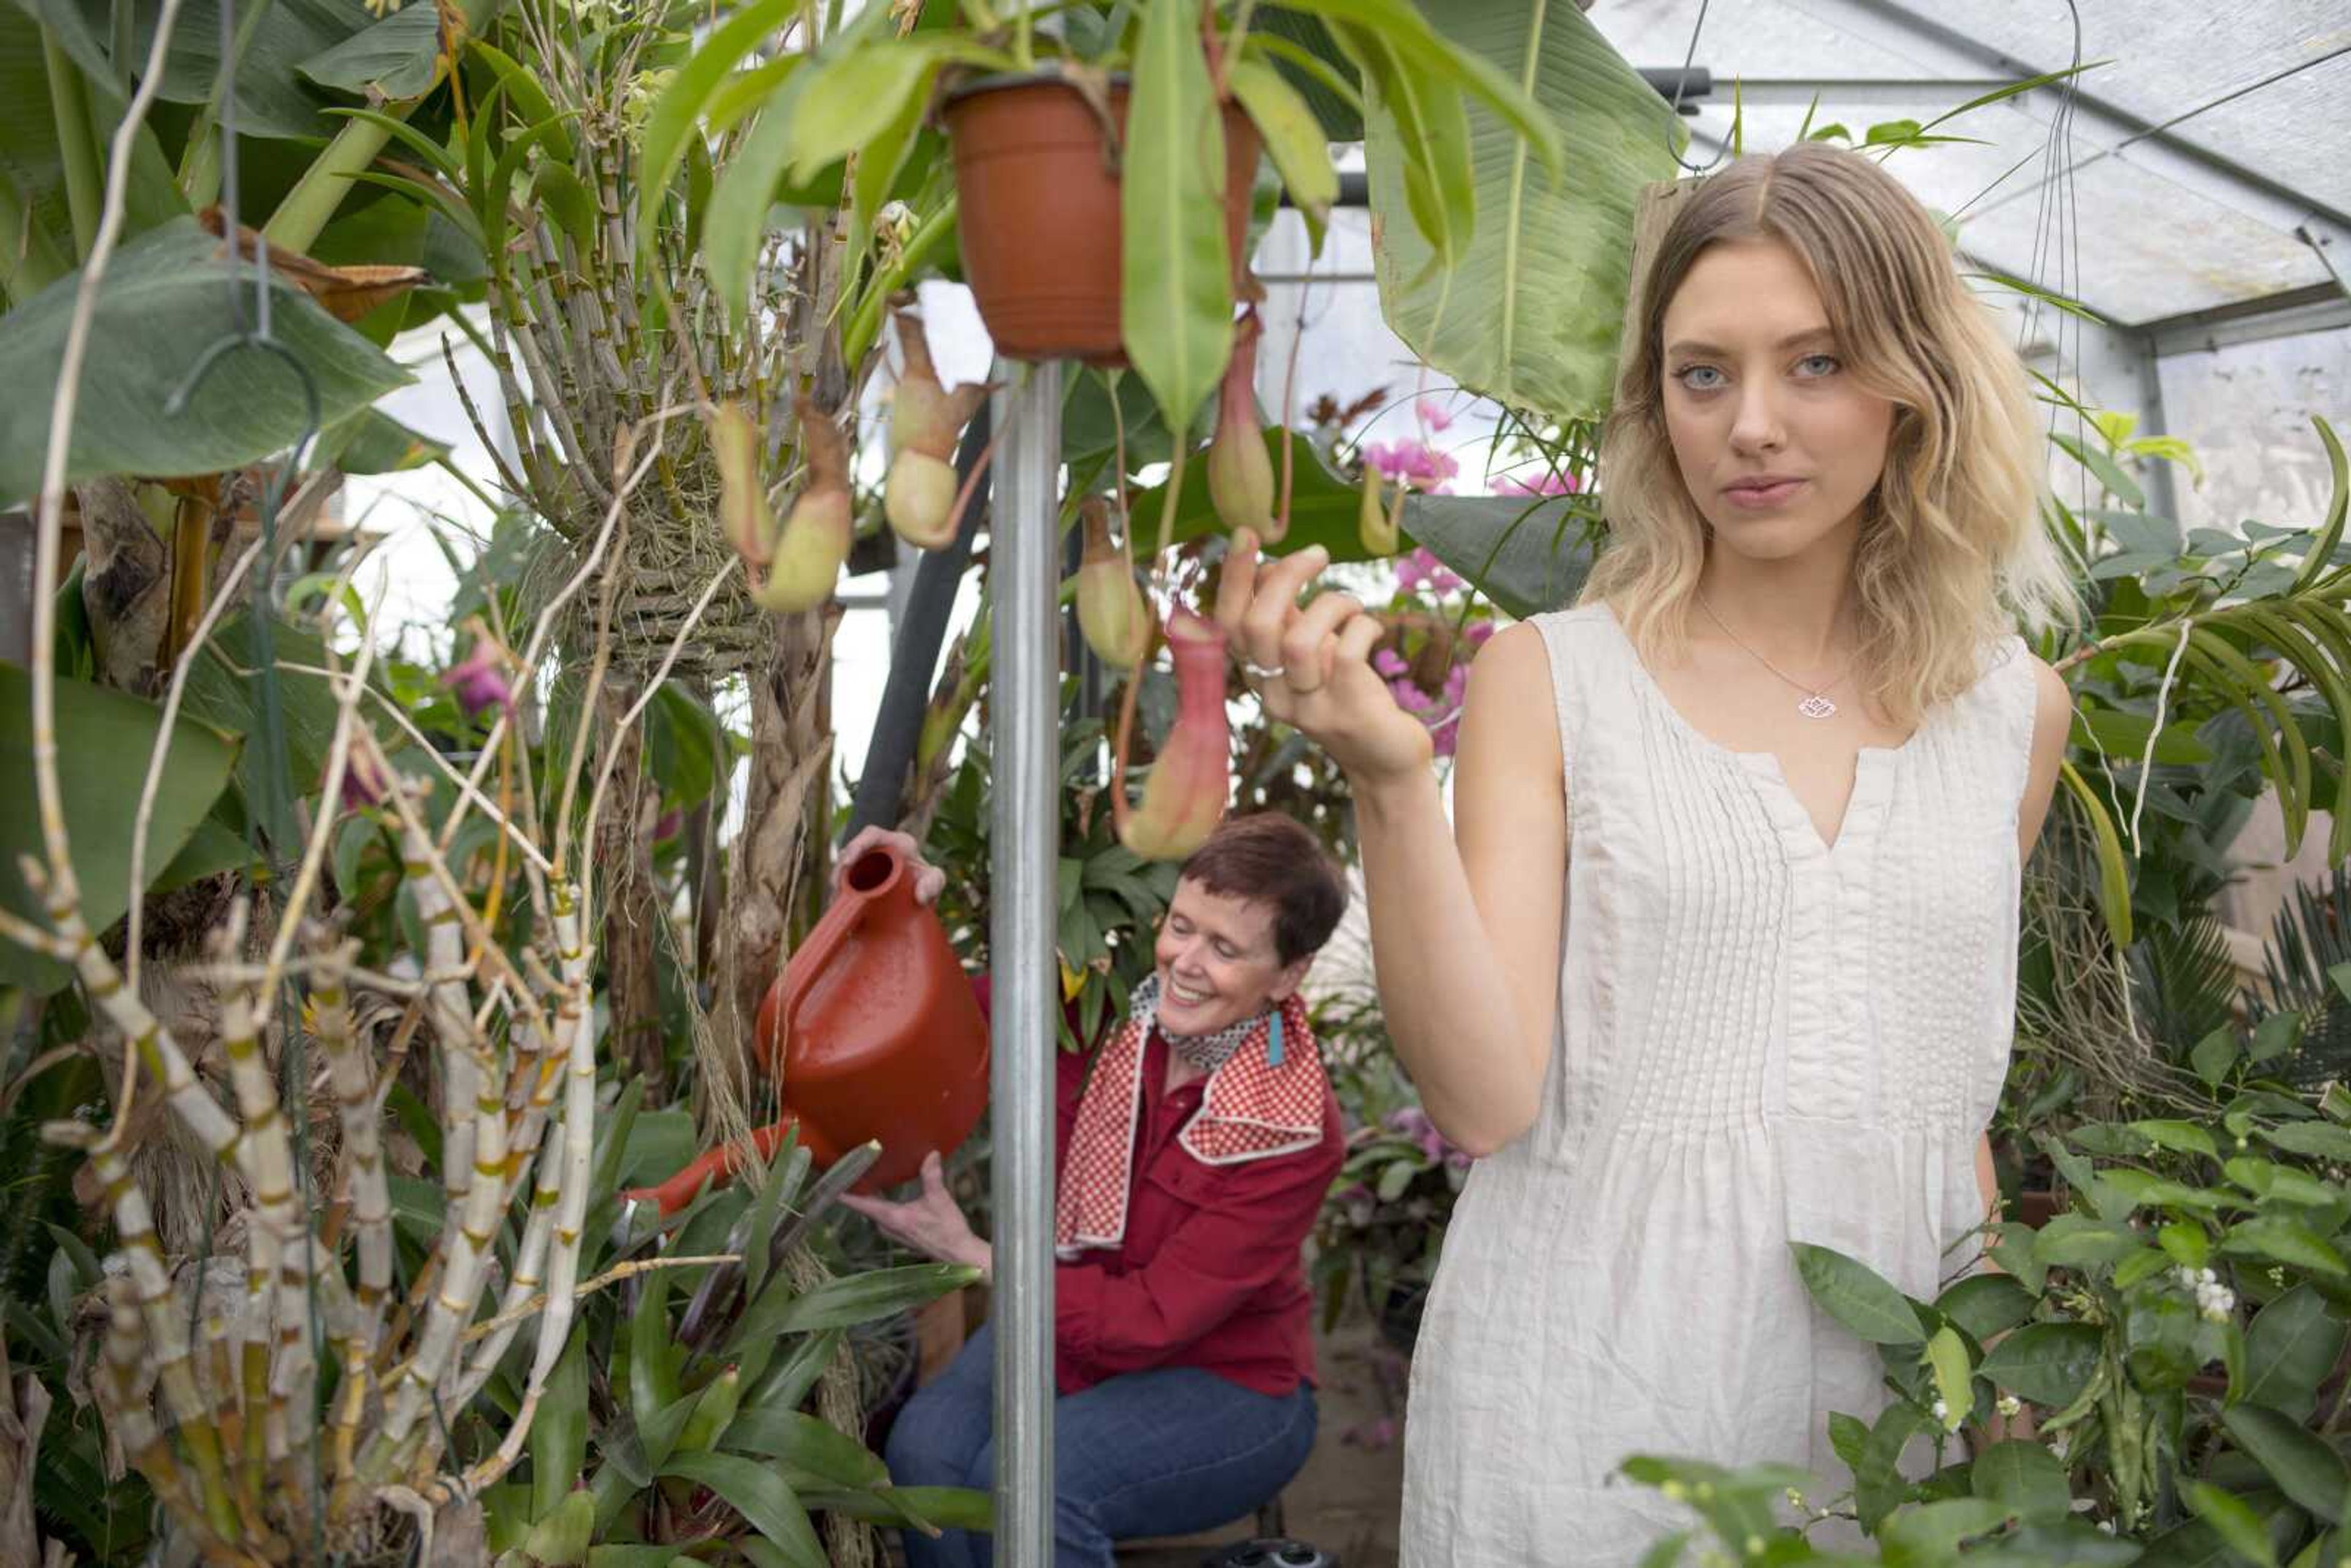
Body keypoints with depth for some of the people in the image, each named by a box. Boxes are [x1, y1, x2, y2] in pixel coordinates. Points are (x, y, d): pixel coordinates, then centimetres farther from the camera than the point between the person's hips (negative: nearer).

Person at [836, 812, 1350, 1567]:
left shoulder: (1295, 1132, -22)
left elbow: (1152, 1322, -22)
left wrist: (970, 1253, -27)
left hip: (1224, 1384, -4)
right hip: (1070, 1327, 4)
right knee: (924, 1449, -25)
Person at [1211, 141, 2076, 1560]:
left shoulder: (2013, 710, 3)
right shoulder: (1549, 679, -7)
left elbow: (1947, 1088, 14)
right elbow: (1485, 1100, -14)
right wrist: (1387, 782, -25)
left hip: (1887, 1397, 3)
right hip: (1588, 1396, -3)